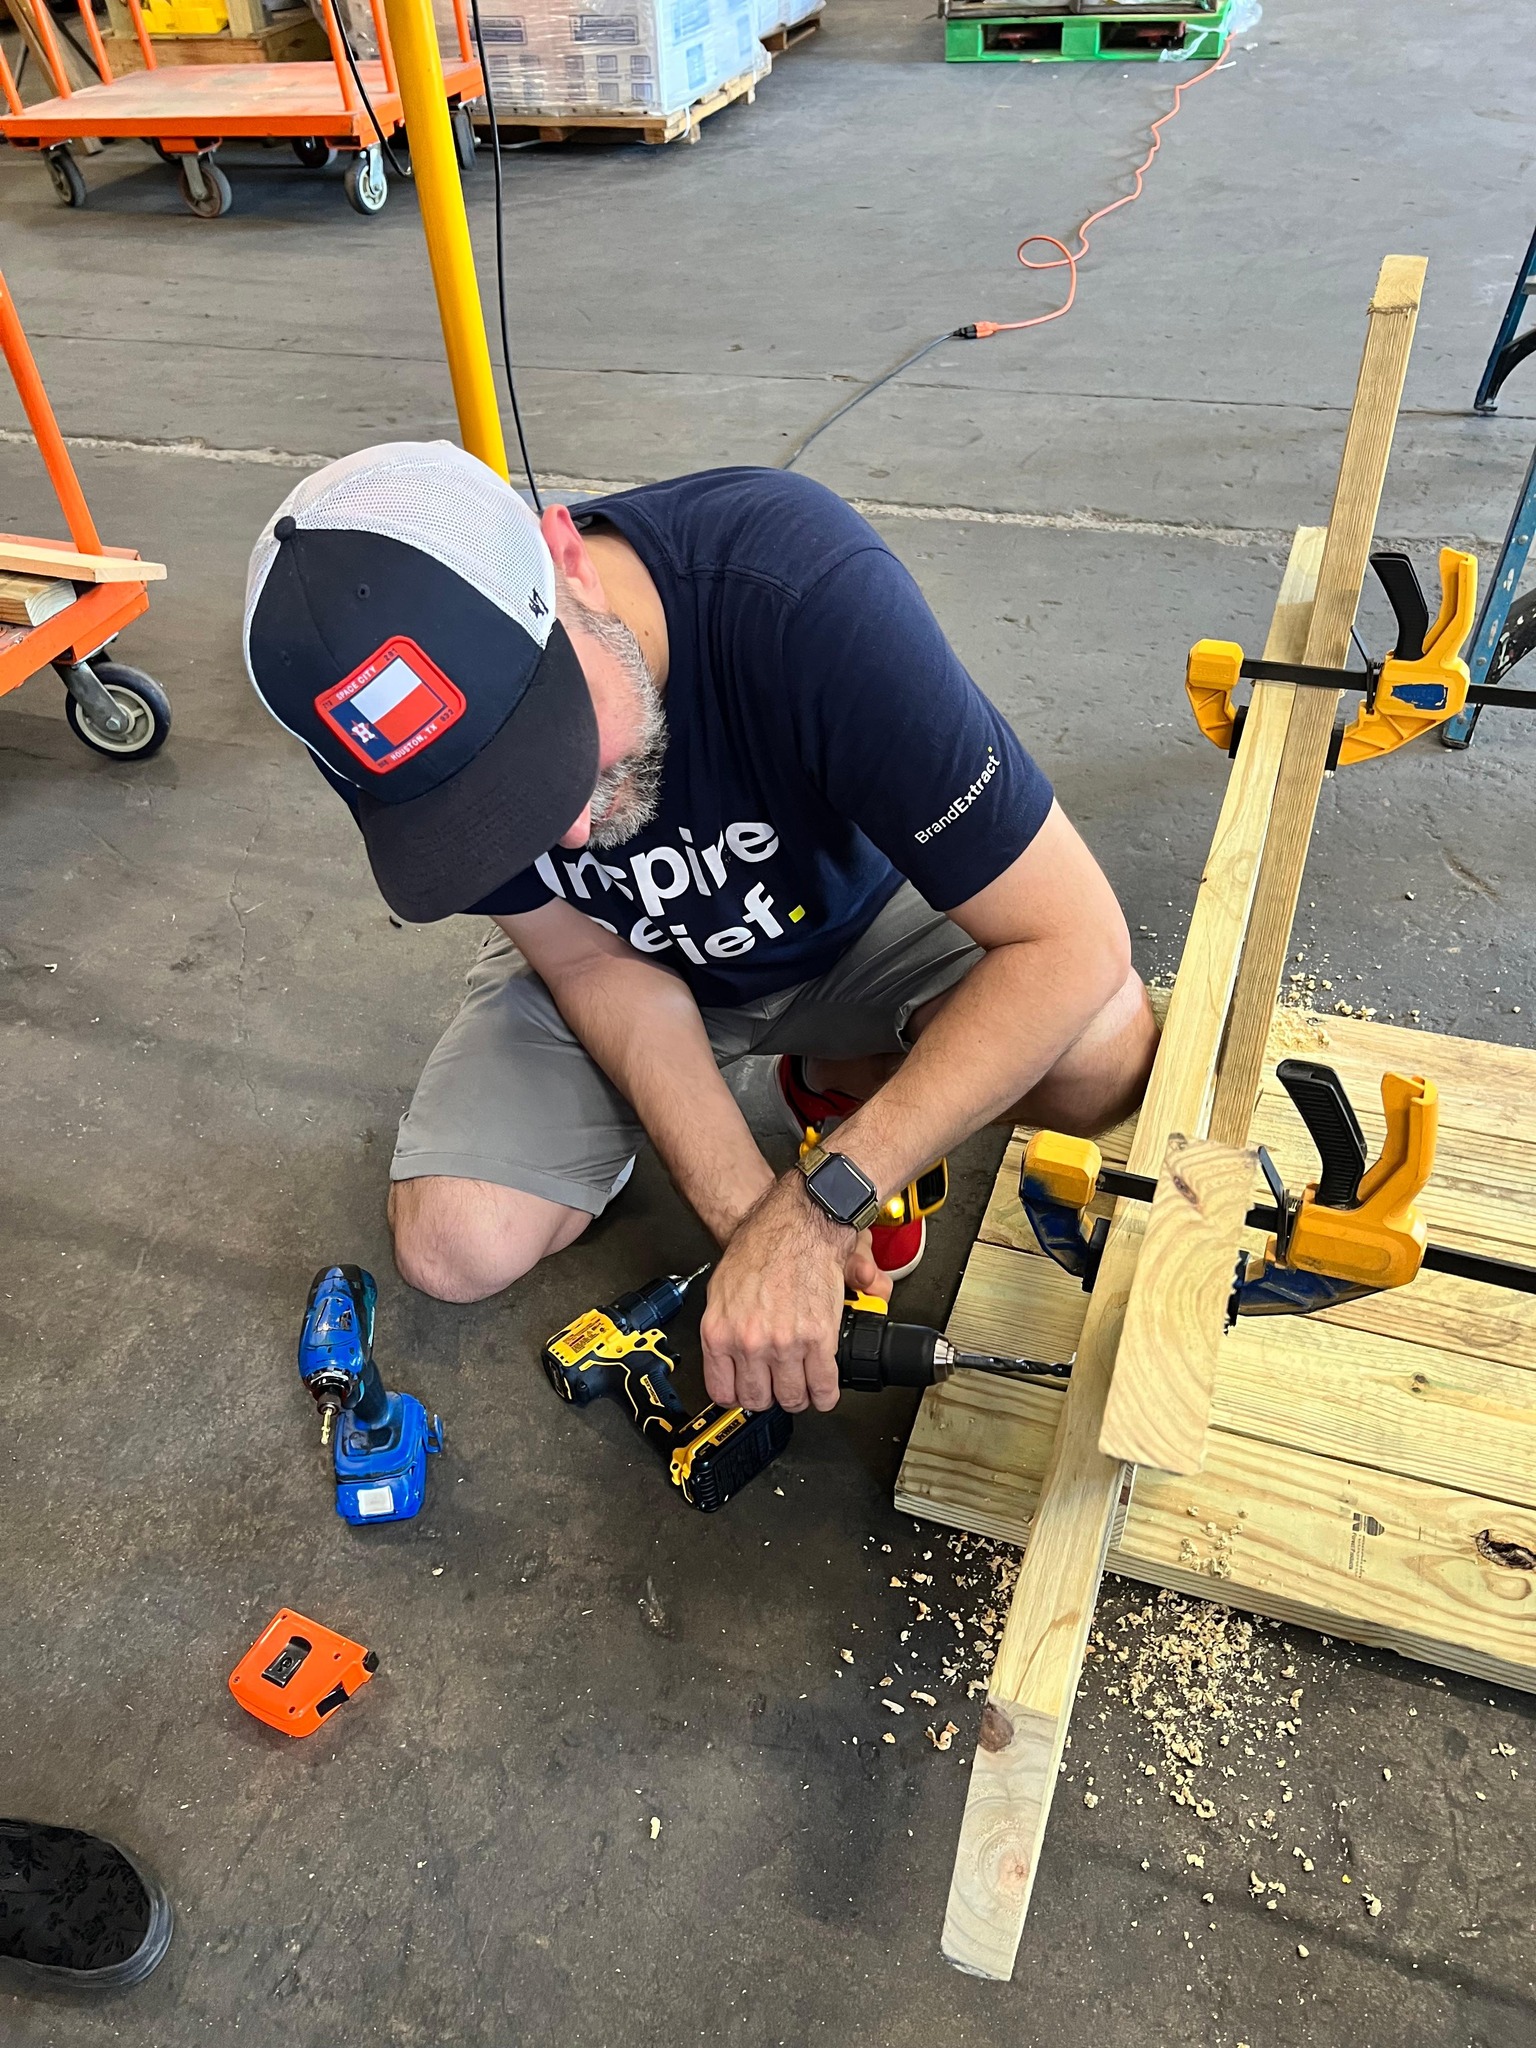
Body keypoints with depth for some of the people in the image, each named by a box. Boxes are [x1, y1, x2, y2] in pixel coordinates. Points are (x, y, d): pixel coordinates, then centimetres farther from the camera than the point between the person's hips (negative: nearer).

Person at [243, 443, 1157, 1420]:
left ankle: (838, 1076, 5)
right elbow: (591, 962, -17)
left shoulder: (805, 592, -39)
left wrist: (812, 1212, -38)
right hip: (622, 954, 2)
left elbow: (1072, 940, -36)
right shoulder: (391, 734, -28)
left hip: (847, 921, -1)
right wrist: (755, 1213, -29)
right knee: (456, 1249, -18)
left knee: (1105, 1056, -28)